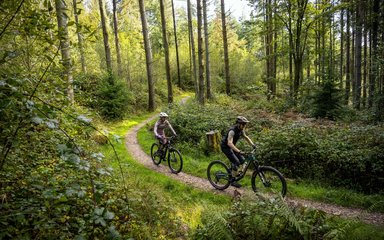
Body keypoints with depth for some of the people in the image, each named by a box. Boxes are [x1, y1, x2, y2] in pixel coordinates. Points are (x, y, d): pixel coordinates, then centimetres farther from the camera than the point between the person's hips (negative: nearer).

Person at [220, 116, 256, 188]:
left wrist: (252, 144, -6)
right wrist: (239, 151, -49)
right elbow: (229, 143, -41)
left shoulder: (241, 129, -4)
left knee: (242, 160, 1)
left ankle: (231, 171, 22)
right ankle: (233, 181, -3)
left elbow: (246, 137, 10)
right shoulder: (232, 131, -30)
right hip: (225, 147, -8)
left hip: (231, 146, 8)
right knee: (236, 162, -15)